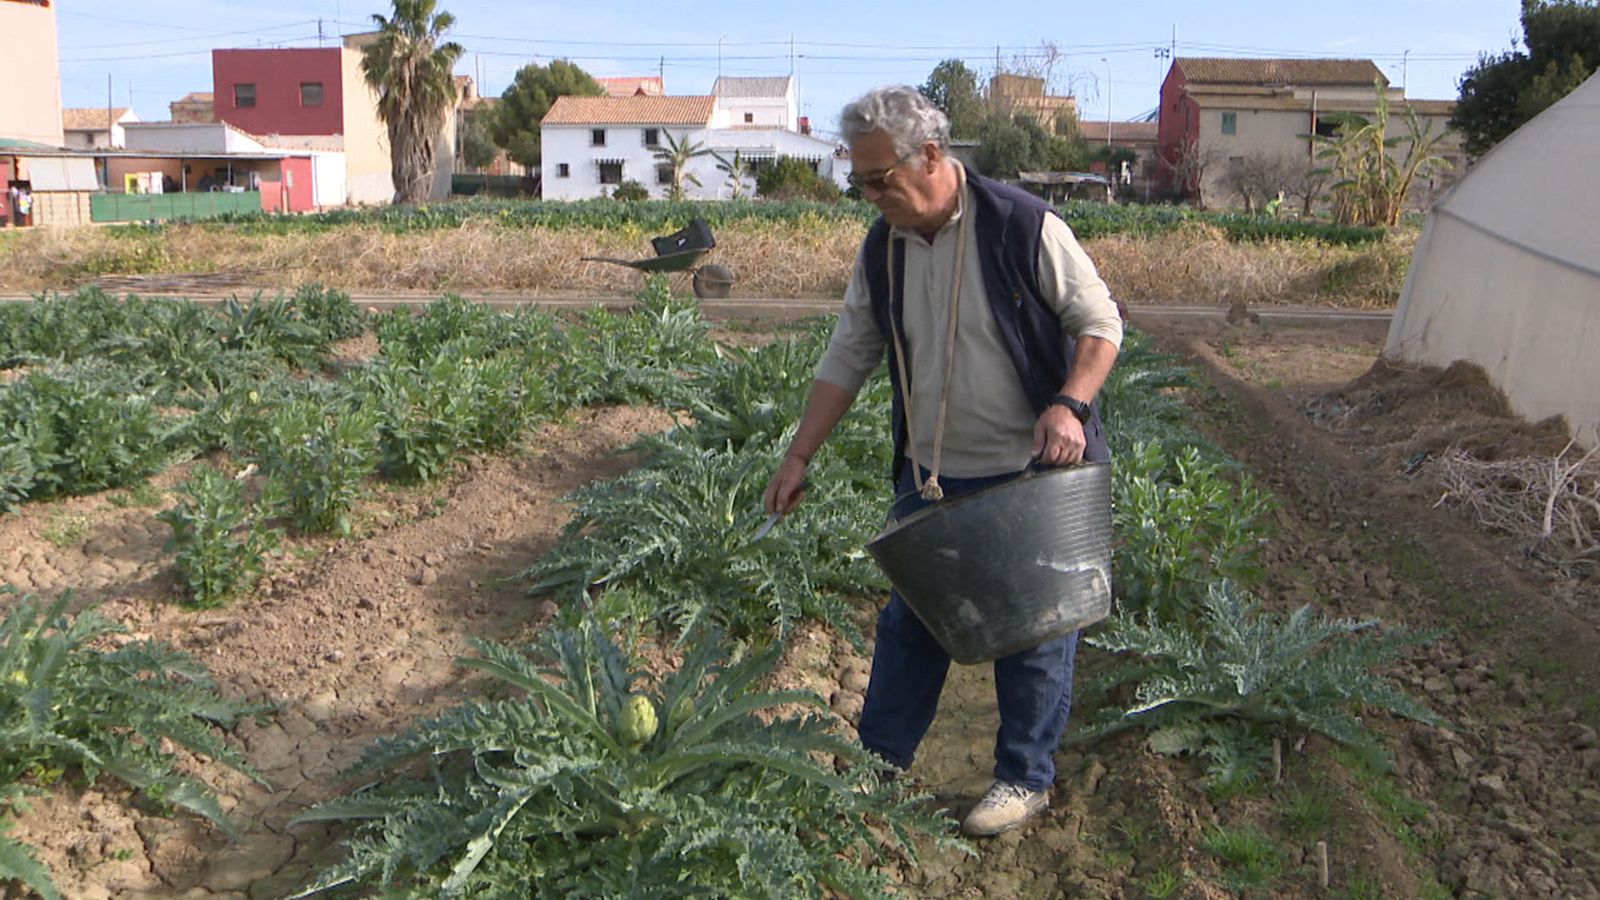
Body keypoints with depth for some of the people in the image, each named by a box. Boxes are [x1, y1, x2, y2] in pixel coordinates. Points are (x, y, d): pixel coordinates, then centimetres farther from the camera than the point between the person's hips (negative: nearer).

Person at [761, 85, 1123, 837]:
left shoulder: (1024, 227, -15)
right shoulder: (881, 250, 1)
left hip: (1032, 473, -4)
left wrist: (1070, 406, -26)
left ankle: (1025, 777, 25)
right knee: (909, 622, 14)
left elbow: (1100, 323, -9)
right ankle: (876, 762, 29)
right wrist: (798, 458, 2)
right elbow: (847, 360, 6)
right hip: (930, 477, 5)